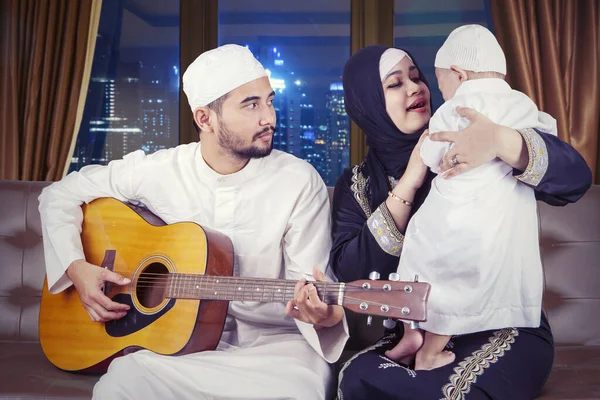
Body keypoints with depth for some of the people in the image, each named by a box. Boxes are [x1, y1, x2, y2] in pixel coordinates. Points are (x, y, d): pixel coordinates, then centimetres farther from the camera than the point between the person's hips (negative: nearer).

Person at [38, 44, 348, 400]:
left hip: (273, 343, 0)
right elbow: (61, 195, 9)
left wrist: (325, 314, -31)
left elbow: (307, 282, -8)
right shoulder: (157, 170, -2)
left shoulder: (300, 182, -9)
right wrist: (77, 268, -6)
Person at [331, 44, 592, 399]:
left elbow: (576, 177, -18)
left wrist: (502, 141, -38)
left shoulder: (470, 142, -4)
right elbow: (350, 273, -12)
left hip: (507, 326, -2)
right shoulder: (357, 185, 4)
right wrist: (408, 183, -17)